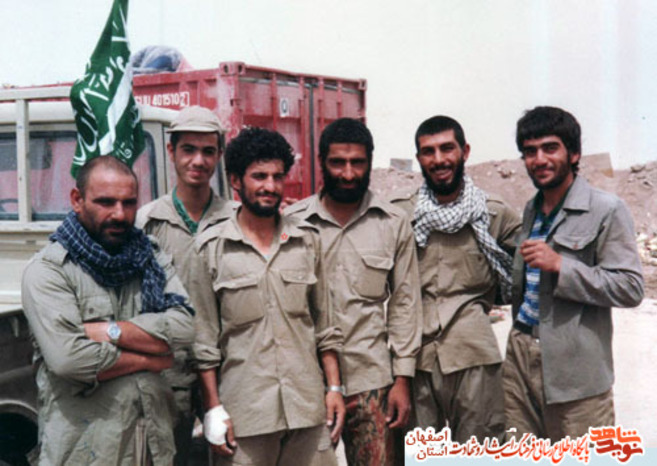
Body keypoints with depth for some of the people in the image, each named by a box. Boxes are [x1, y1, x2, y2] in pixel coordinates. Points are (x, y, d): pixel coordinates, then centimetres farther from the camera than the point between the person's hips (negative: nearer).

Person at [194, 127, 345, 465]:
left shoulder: (307, 240, 8)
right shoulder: (211, 247, -2)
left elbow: (324, 324, 13)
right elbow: (203, 339, -1)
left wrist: (334, 387, 8)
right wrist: (213, 409, -4)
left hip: (308, 409, 3)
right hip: (244, 412, -2)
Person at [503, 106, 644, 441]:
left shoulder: (606, 210, -6)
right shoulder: (531, 211, 17)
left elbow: (631, 288, -14)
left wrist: (559, 265, -19)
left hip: (575, 369, -6)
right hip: (520, 354, 6)